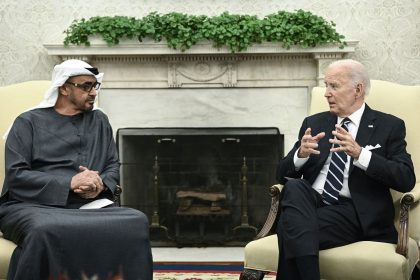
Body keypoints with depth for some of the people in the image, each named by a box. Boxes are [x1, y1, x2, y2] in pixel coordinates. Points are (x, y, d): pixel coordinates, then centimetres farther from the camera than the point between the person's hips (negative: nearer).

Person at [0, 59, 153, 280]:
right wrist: (70, 182, -15)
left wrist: (101, 184, -7)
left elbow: (113, 165, 18)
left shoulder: (99, 121, 21)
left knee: (136, 222, -28)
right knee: (43, 231, -41)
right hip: (33, 206, -3)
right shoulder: (29, 122, 7)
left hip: (87, 207, 3)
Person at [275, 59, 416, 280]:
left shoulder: (389, 126, 8)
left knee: (291, 223, -30)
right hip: (311, 203, 4)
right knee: (294, 187, -32)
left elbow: (406, 179, -6)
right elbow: (283, 174, 14)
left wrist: (360, 154, -19)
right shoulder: (314, 123, 19)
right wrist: (301, 154, -9)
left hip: (356, 214, -4)